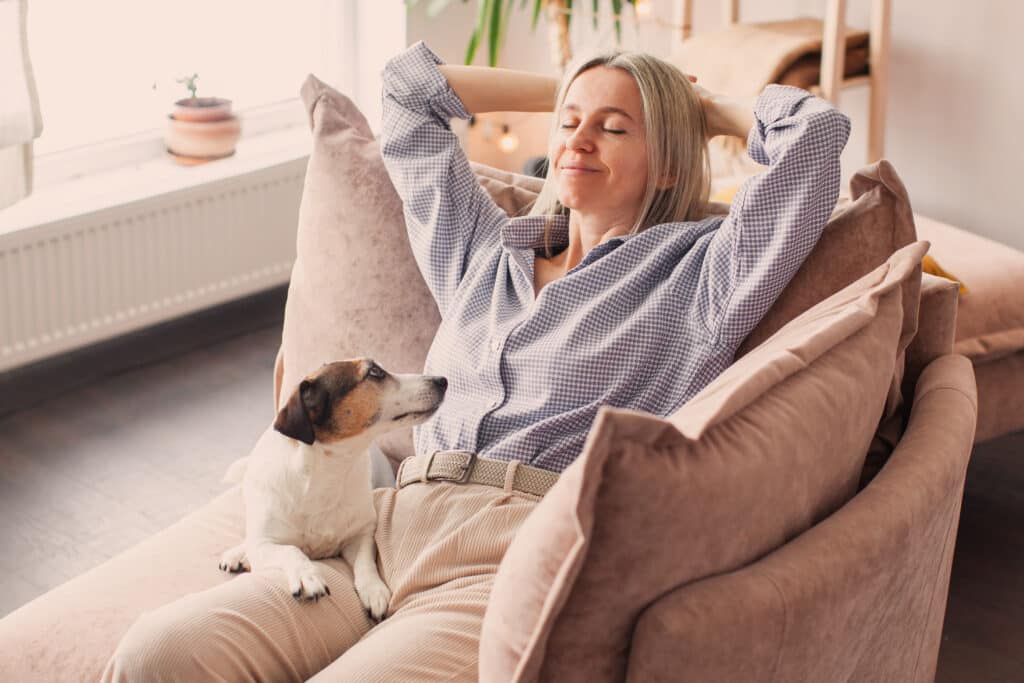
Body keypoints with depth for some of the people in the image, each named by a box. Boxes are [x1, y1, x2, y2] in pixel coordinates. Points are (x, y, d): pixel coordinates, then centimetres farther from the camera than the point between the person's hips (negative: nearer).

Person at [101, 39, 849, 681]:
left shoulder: (692, 270, 11)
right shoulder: (484, 252, 26)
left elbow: (816, 128, 2)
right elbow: (410, 87, 36)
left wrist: (707, 106, 21)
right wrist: (565, 88, 37)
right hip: (391, 527, 6)